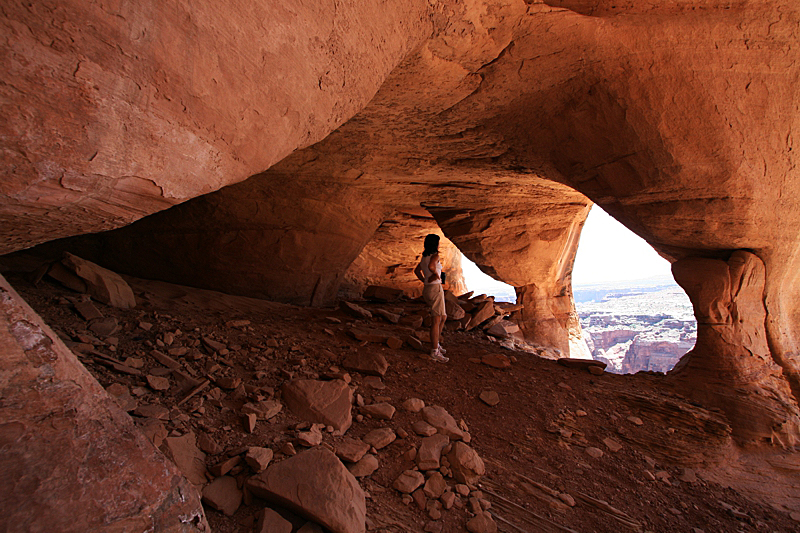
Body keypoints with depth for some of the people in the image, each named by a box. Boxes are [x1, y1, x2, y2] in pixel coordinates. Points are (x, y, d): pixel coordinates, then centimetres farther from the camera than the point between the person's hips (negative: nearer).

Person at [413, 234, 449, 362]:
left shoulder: (425, 256, 14)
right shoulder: (435, 256, -13)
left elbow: (416, 271, 25)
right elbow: (431, 266, -35)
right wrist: (437, 275, -16)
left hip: (427, 289, 9)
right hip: (435, 289, -9)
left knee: (443, 317, 21)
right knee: (436, 321, -3)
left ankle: (436, 343, 28)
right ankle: (434, 352, 5)